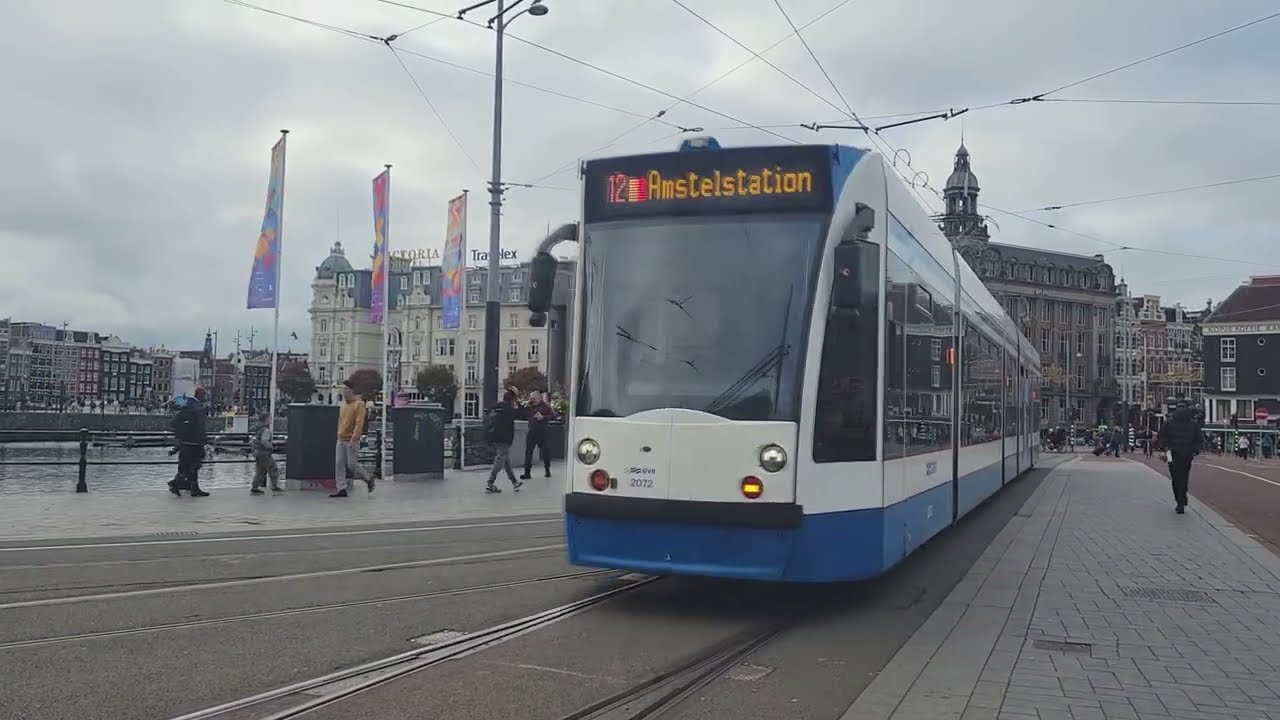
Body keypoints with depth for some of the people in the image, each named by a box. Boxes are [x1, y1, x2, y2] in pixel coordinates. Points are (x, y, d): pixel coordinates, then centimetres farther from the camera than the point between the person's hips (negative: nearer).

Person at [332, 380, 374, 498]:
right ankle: (341, 489, 4)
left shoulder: (359, 404, -10)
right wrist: (339, 435, 15)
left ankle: (368, 478, 18)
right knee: (339, 464, 0)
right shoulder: (344, 404, 13)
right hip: (341, 440, 7)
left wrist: (353, 439, -23)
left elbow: (359, 423, -17)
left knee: (352, 464, -5)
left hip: (352, 441, -7)